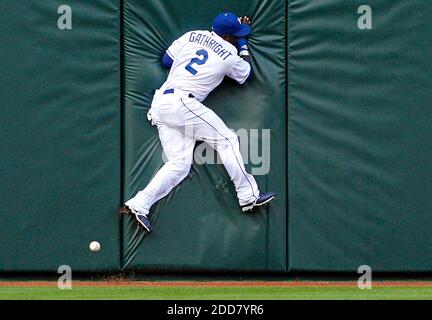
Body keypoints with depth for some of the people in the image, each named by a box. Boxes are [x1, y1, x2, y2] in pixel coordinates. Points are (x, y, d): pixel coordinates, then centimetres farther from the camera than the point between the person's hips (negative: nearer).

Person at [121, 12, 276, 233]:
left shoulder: (192, 36, 15)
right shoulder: (229, 56, 2)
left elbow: (166, 61, 24)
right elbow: (247, 74, 22)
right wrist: (243, 44, 30)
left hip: (160, 103, 7)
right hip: (182, 102, -7)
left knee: (179, 163, 3)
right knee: (226, 140, 2)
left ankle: (138, 205, -9)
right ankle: (248, 196, 0)